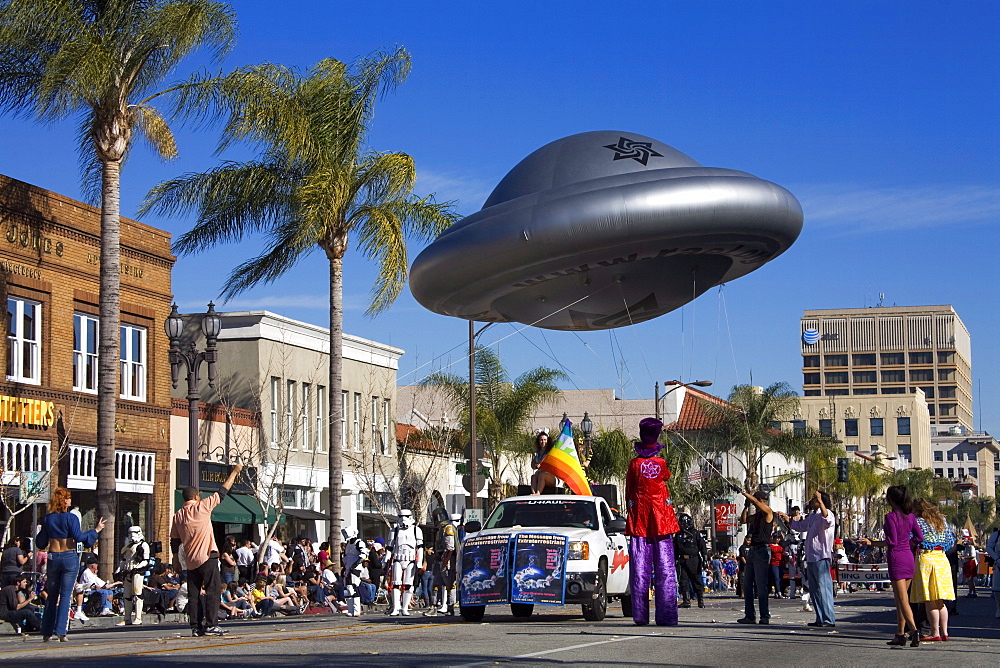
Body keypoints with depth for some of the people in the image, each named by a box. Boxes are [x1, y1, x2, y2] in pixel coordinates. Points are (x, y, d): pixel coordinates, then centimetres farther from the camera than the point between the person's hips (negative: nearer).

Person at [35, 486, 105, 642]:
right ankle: (61, 632, -9)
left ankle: (46, 632, 10)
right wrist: (96, 530, -6)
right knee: (66, 595, -1)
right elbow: (78, 537, -16)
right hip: (70, 557, -4)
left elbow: (41, 542, 9)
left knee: (51, 596, 11)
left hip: (53, 557, 4)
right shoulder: (71, 518, -8)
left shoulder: (48, 519, 5)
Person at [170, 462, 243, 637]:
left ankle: (196, 626, 4)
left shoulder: (178, 516, 9)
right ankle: (211, 625, -8)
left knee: (193, 594, 7)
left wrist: (176, 561, 19)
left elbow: (174, 542, 11)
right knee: (213, 590, -2)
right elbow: (222, 492, 2)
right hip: (207, 557, -5)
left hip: (190, 561, 5)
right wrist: (234, 472, 11)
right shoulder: (202, 506, -4)